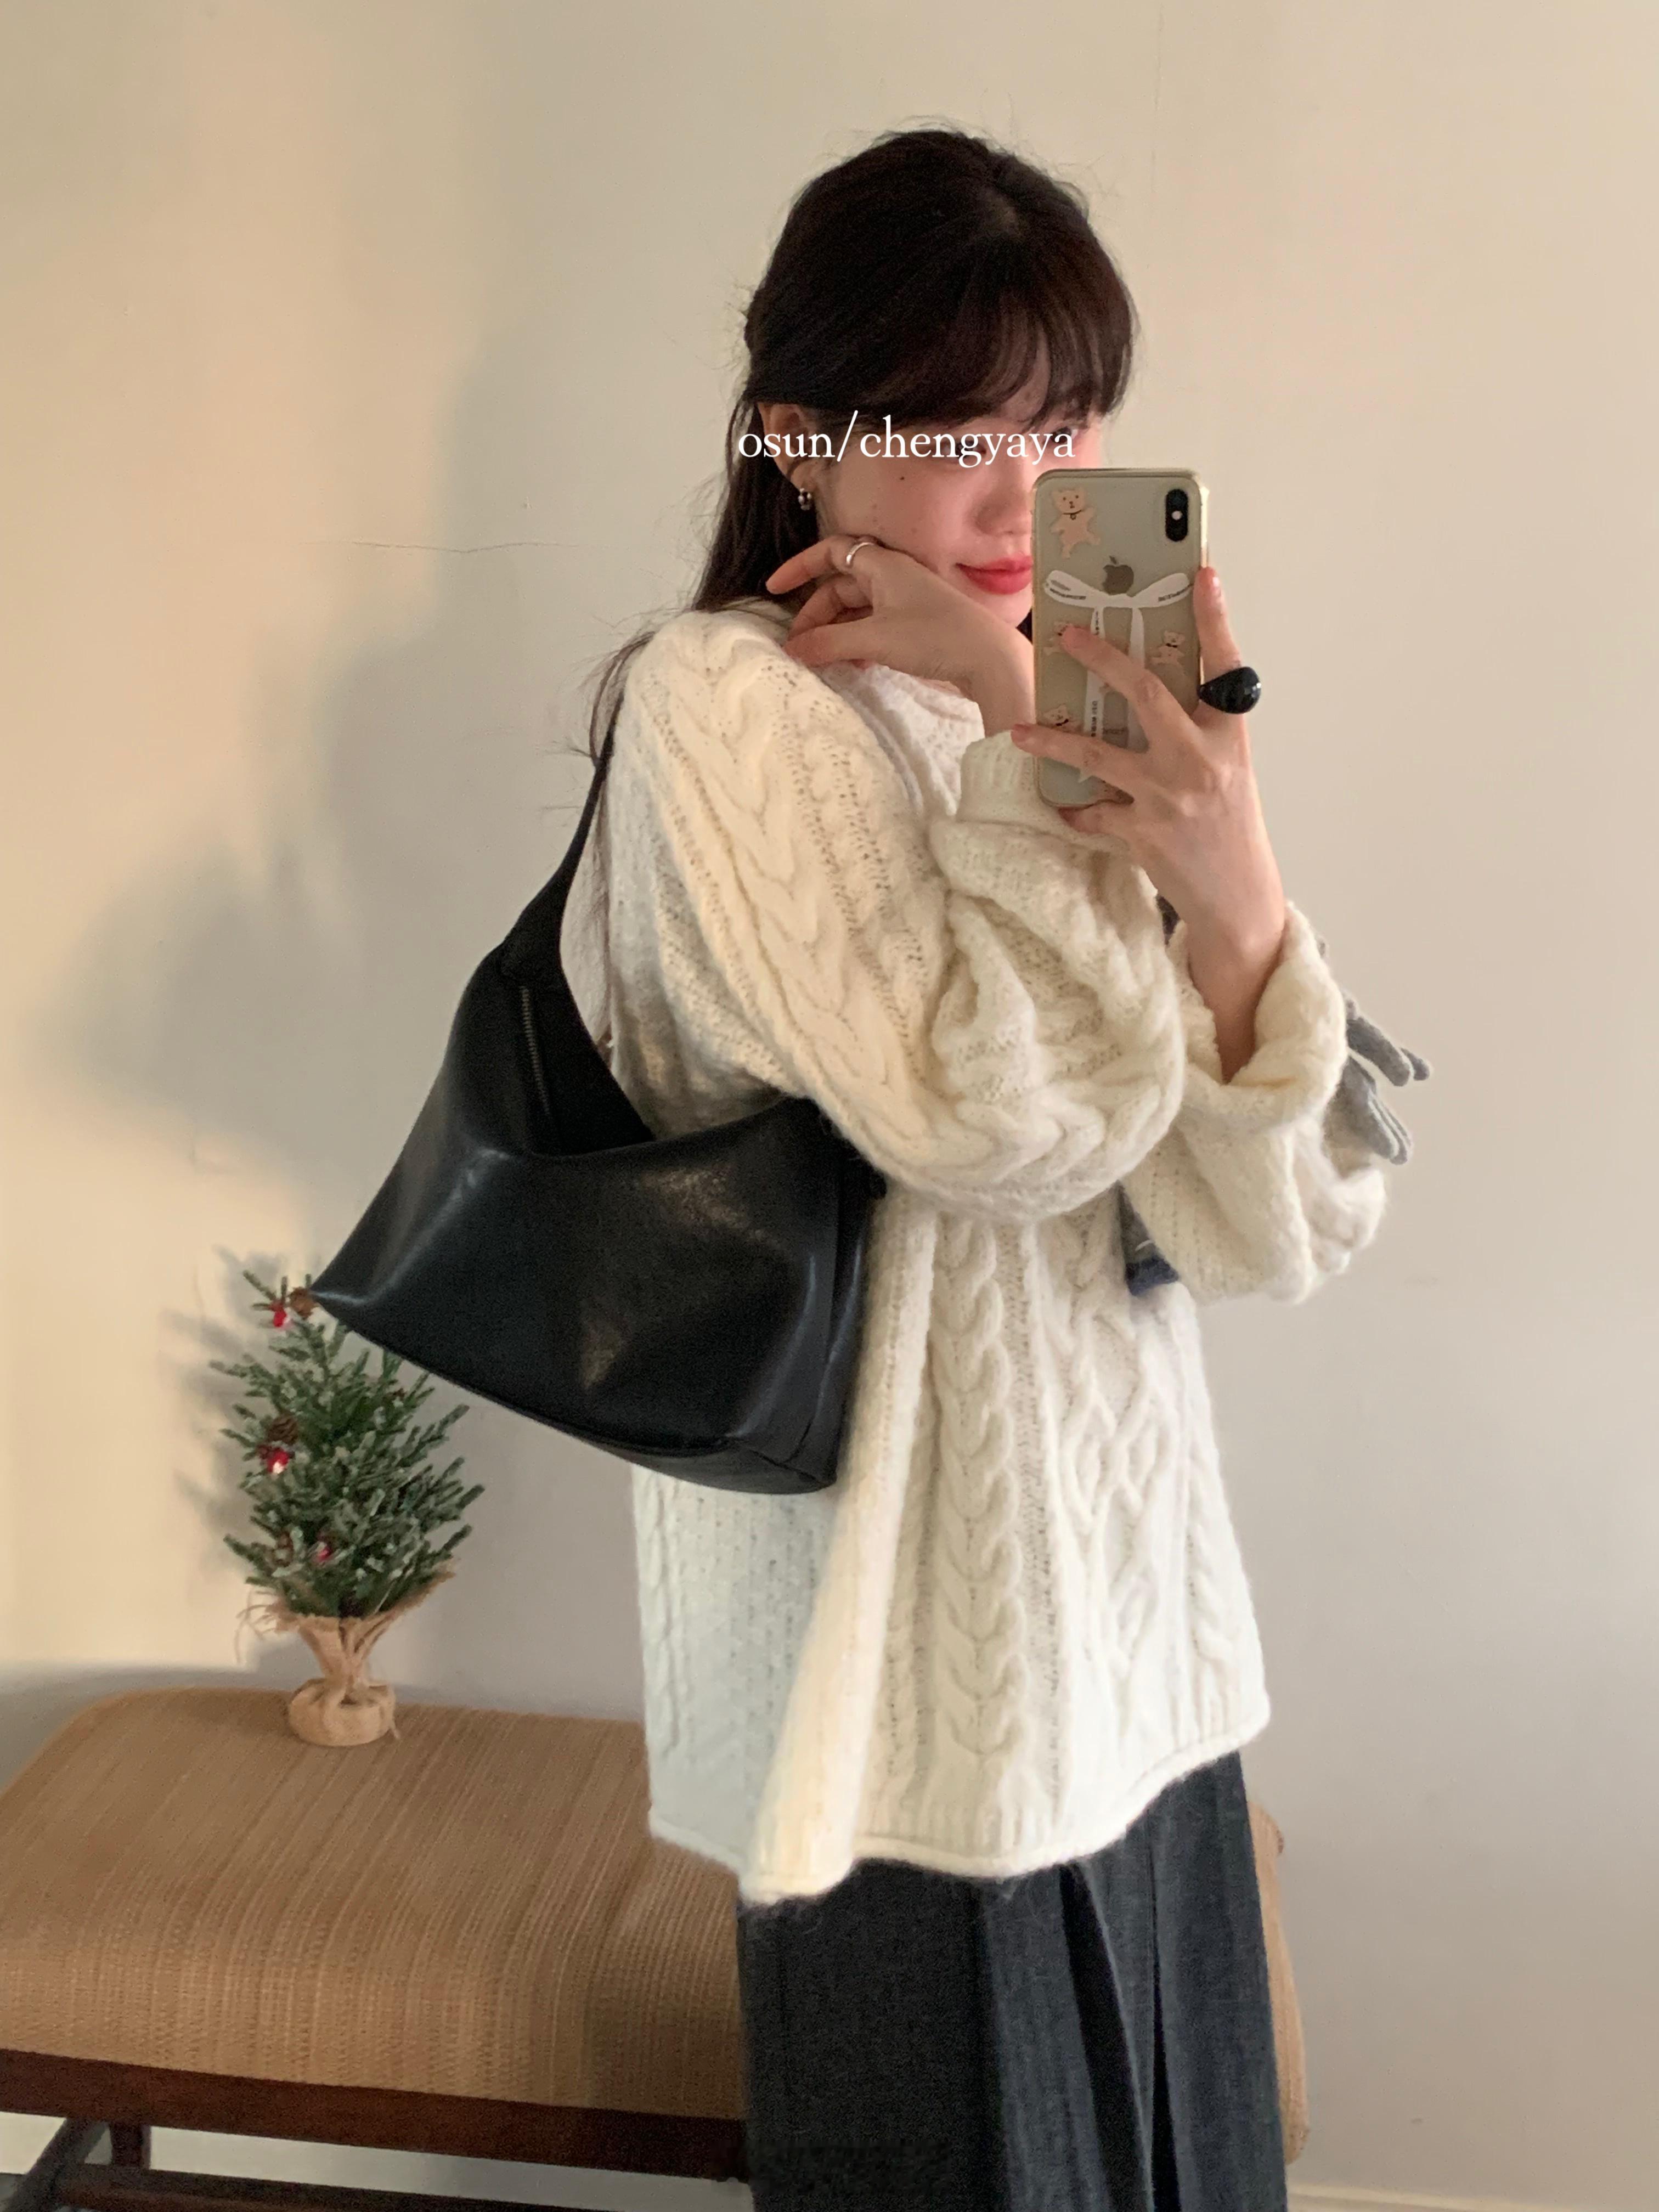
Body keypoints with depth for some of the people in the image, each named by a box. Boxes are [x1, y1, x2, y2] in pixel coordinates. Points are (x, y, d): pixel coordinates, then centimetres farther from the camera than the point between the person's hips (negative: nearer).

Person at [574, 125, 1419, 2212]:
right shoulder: (728, 706, -13)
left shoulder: (1075, 710, 5)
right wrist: (1015, 736, -16)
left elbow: (1279, 1225, -3)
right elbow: (997, 1125, -23)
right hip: (918, 1658, -6)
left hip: (1132, 1612, 6)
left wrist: (1235, 894, -20)